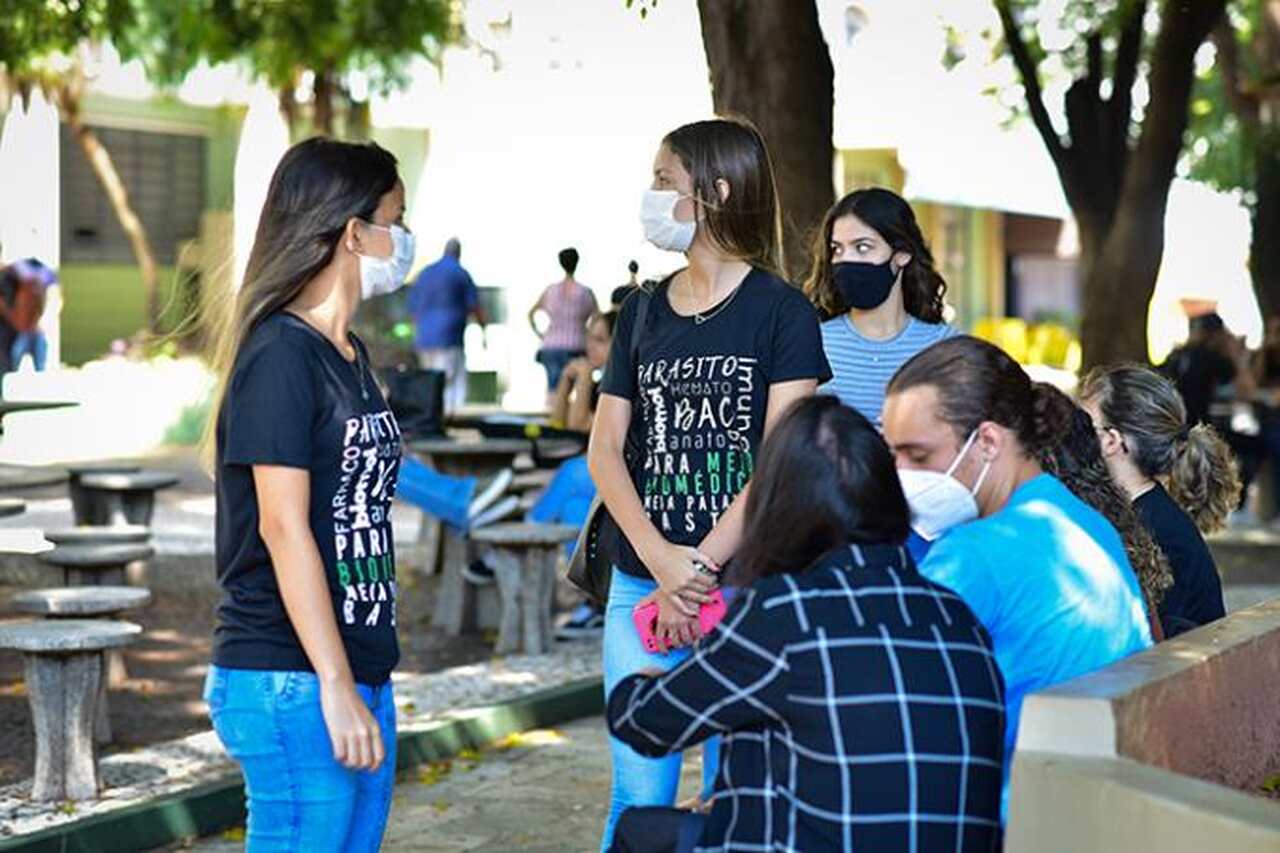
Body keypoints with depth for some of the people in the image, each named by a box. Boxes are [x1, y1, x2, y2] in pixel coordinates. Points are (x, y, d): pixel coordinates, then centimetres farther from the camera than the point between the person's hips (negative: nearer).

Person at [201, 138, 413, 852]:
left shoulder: (351, 356, 15)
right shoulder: (282, 356, -13)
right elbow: (283, 528, -18)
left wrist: (364, 681, 18)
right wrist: (335, 688, -19)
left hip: (360, 671, 9)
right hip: (293, 683, -9)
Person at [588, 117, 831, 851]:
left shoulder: (781, 313, -3)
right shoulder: (643, 313, 11)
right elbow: (605, 448, 4)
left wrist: (699, 569, -17)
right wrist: (660, 562, -12)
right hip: (640, 588, 4)